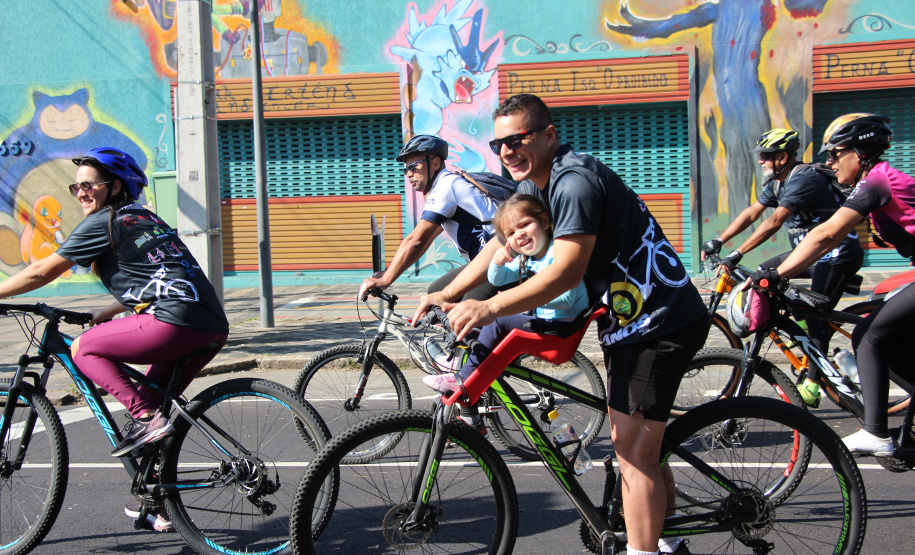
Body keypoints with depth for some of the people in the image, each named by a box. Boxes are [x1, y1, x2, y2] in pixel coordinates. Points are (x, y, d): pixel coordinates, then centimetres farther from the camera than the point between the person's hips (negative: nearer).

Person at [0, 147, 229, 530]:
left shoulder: (103, 222, 2)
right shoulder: (143, 218, 27)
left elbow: (40, 273, 7)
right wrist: (101, 316, 36)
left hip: (177, 323, -9)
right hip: (213, 326, 9)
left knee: (83, 349, 6)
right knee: (154, 399, 20)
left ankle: (145, 417, -7)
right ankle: (160, 504, 24)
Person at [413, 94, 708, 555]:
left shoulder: (575, 181, -22)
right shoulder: (535, 182, 10)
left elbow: (567, 273, -28)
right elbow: (500, 246, 13)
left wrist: (489, 308, -32)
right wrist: (447, 295, 2)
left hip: (661, 322, -11)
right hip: (631, 316, 11)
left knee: (633, 450, -9)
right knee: (629, 442, 19)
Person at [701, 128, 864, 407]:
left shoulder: (803, 179, -24)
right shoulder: (778, 182, 7)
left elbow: (774, 223, -32)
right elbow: (751, 213, 8)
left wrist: (737, 254, -34)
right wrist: (718, 241, 0)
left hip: (838, 253, -10)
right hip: (813, 250, 10)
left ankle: (812, 383, -8)